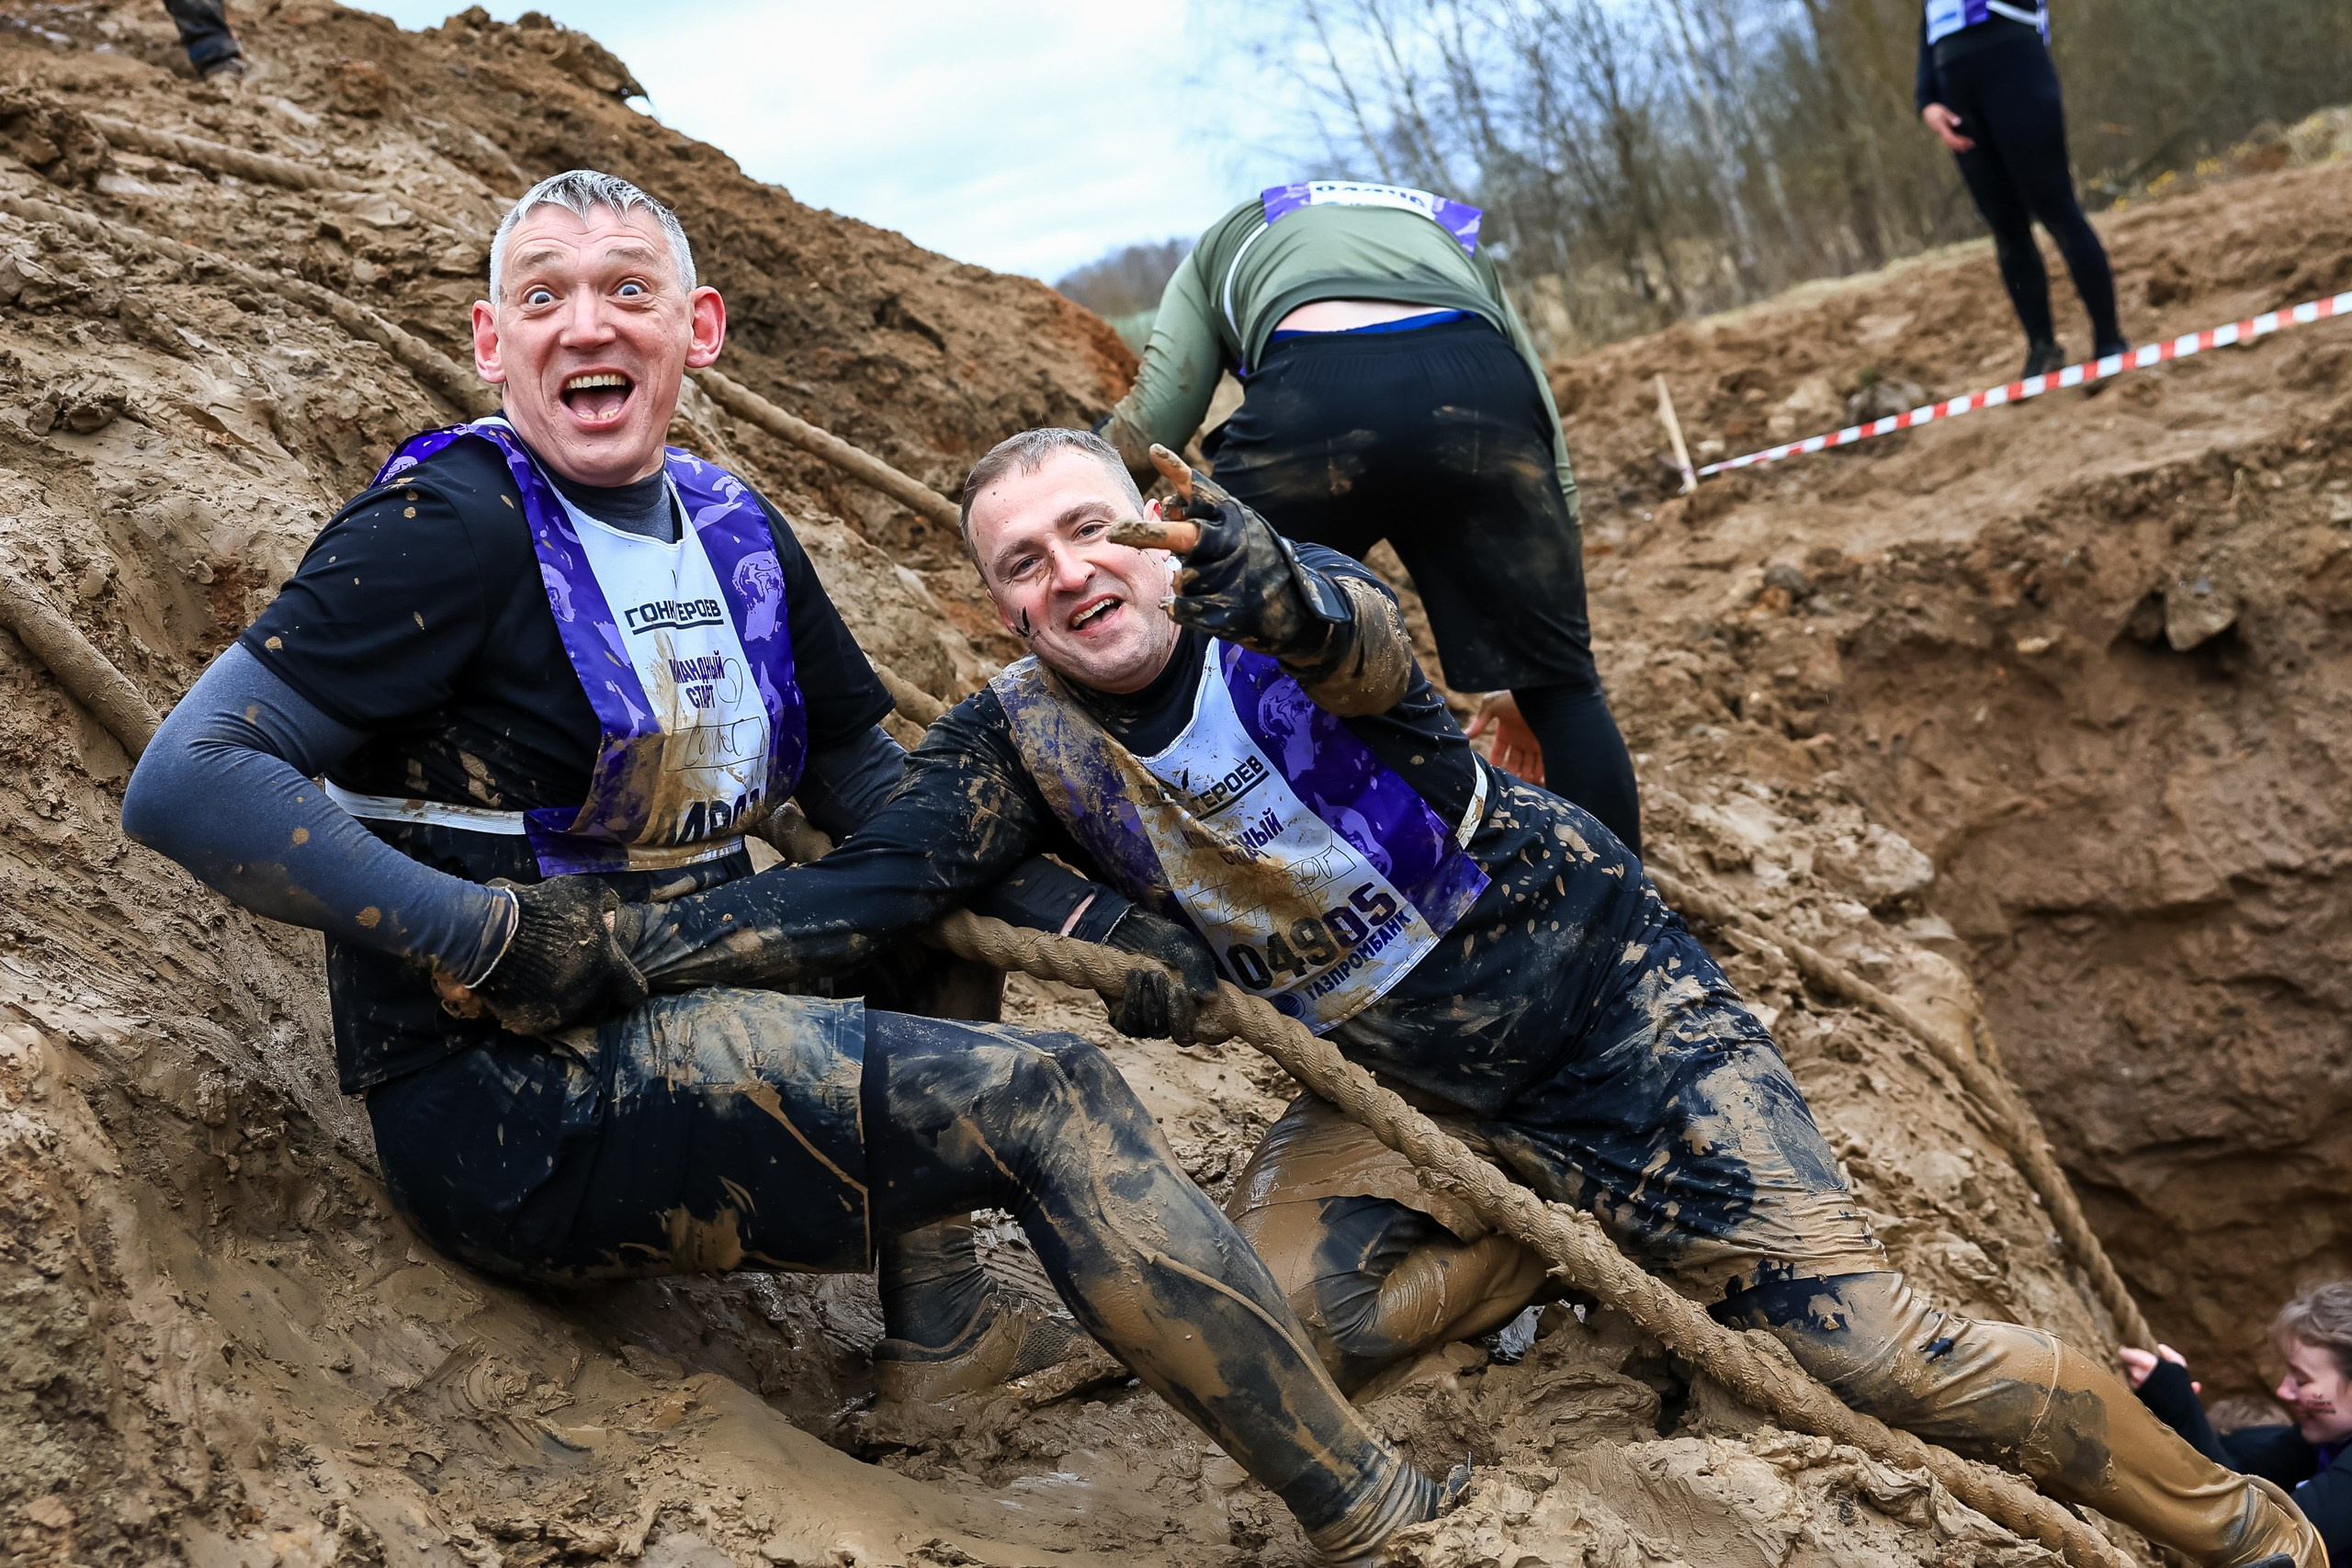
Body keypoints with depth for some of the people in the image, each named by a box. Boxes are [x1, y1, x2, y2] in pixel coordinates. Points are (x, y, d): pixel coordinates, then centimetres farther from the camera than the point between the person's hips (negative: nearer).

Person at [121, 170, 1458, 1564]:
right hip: (507, 1116, -8)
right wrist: (492, 934, -23)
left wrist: (1106, 929, 3)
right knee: (1044, 1100, -18)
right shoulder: (453, 528, -11)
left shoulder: (740, 535, 10)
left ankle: (922, 1273, 5)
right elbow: (185, 781, -18)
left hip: (680, 1028, 8)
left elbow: (867, 793, 17)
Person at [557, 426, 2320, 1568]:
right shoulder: (1023, 741, -8)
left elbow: (1369, 650, -41)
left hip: (1607, 996, -4)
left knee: (1877, 1344, -8)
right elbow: (862, 889, -17)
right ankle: (1572, 1244, 7)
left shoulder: (1277, 610, -19)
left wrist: (1288, 600, -65)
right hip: (1404, 1087, 4)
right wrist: (624, 944, -31)